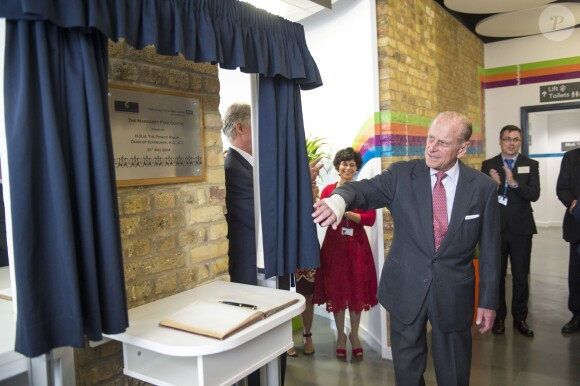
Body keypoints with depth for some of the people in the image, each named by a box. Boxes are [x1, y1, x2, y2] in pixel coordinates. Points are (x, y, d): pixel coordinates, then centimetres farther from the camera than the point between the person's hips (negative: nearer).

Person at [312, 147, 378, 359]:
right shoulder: (328, 190, 3)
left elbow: (370, 219, -8)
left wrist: (347, 213, -17)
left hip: (357, 245, 0)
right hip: (334, 245, 0)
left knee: (357, 290, 6)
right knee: (336, 290, 6)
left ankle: (354, 334, 25)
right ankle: (340, 335, 23)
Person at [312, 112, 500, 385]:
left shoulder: (483, 187, -6)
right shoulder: (402, 174, -7)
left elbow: (489, 249, -1)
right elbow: (364, 189, -22)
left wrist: (488, 300, 1)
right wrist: (338, 200, -46)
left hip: (454, 293, 0)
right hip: (406, 290, 0)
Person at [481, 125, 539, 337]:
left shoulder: (531, 165, 1)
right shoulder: (488, 165, 2)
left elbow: (534, 195, -11)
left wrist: (514, 183, -26)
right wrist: (493, 184, -22)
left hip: (521, 228, 0)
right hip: (496, 228, 0)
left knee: (521, 276, 8)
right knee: (497, 275, 10)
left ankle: (520, 318, 24)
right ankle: (498, 317, 25)